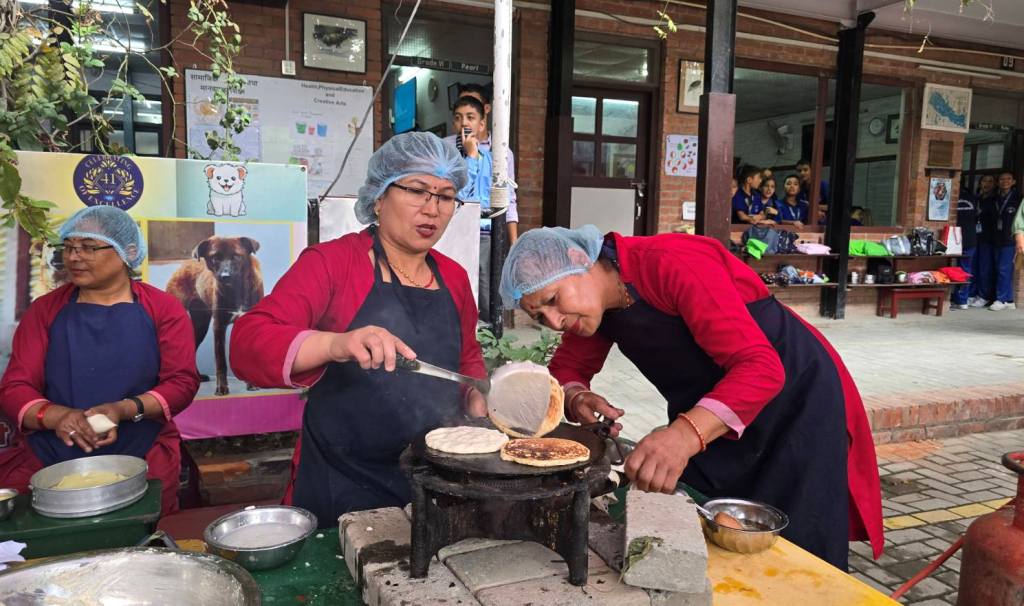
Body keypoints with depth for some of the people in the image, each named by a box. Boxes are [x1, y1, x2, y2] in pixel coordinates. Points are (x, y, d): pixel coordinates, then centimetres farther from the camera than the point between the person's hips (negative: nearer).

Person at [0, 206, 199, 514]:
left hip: (141, 454, -2)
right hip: (48, 455, 2)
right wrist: (57, 416, -17)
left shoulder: (163, 309, 4)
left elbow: (182, 382, -1)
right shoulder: (44, 310, 10)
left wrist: (124, 409, -19)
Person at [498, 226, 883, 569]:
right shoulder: (592, 298, -6)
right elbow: (566, 370, 1)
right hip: (709, 415, 7)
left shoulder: (670, 263, -30)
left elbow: (761, 367, -35)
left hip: (797, 397, -6)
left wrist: (685, 434, -49)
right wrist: (578, 400, -22)